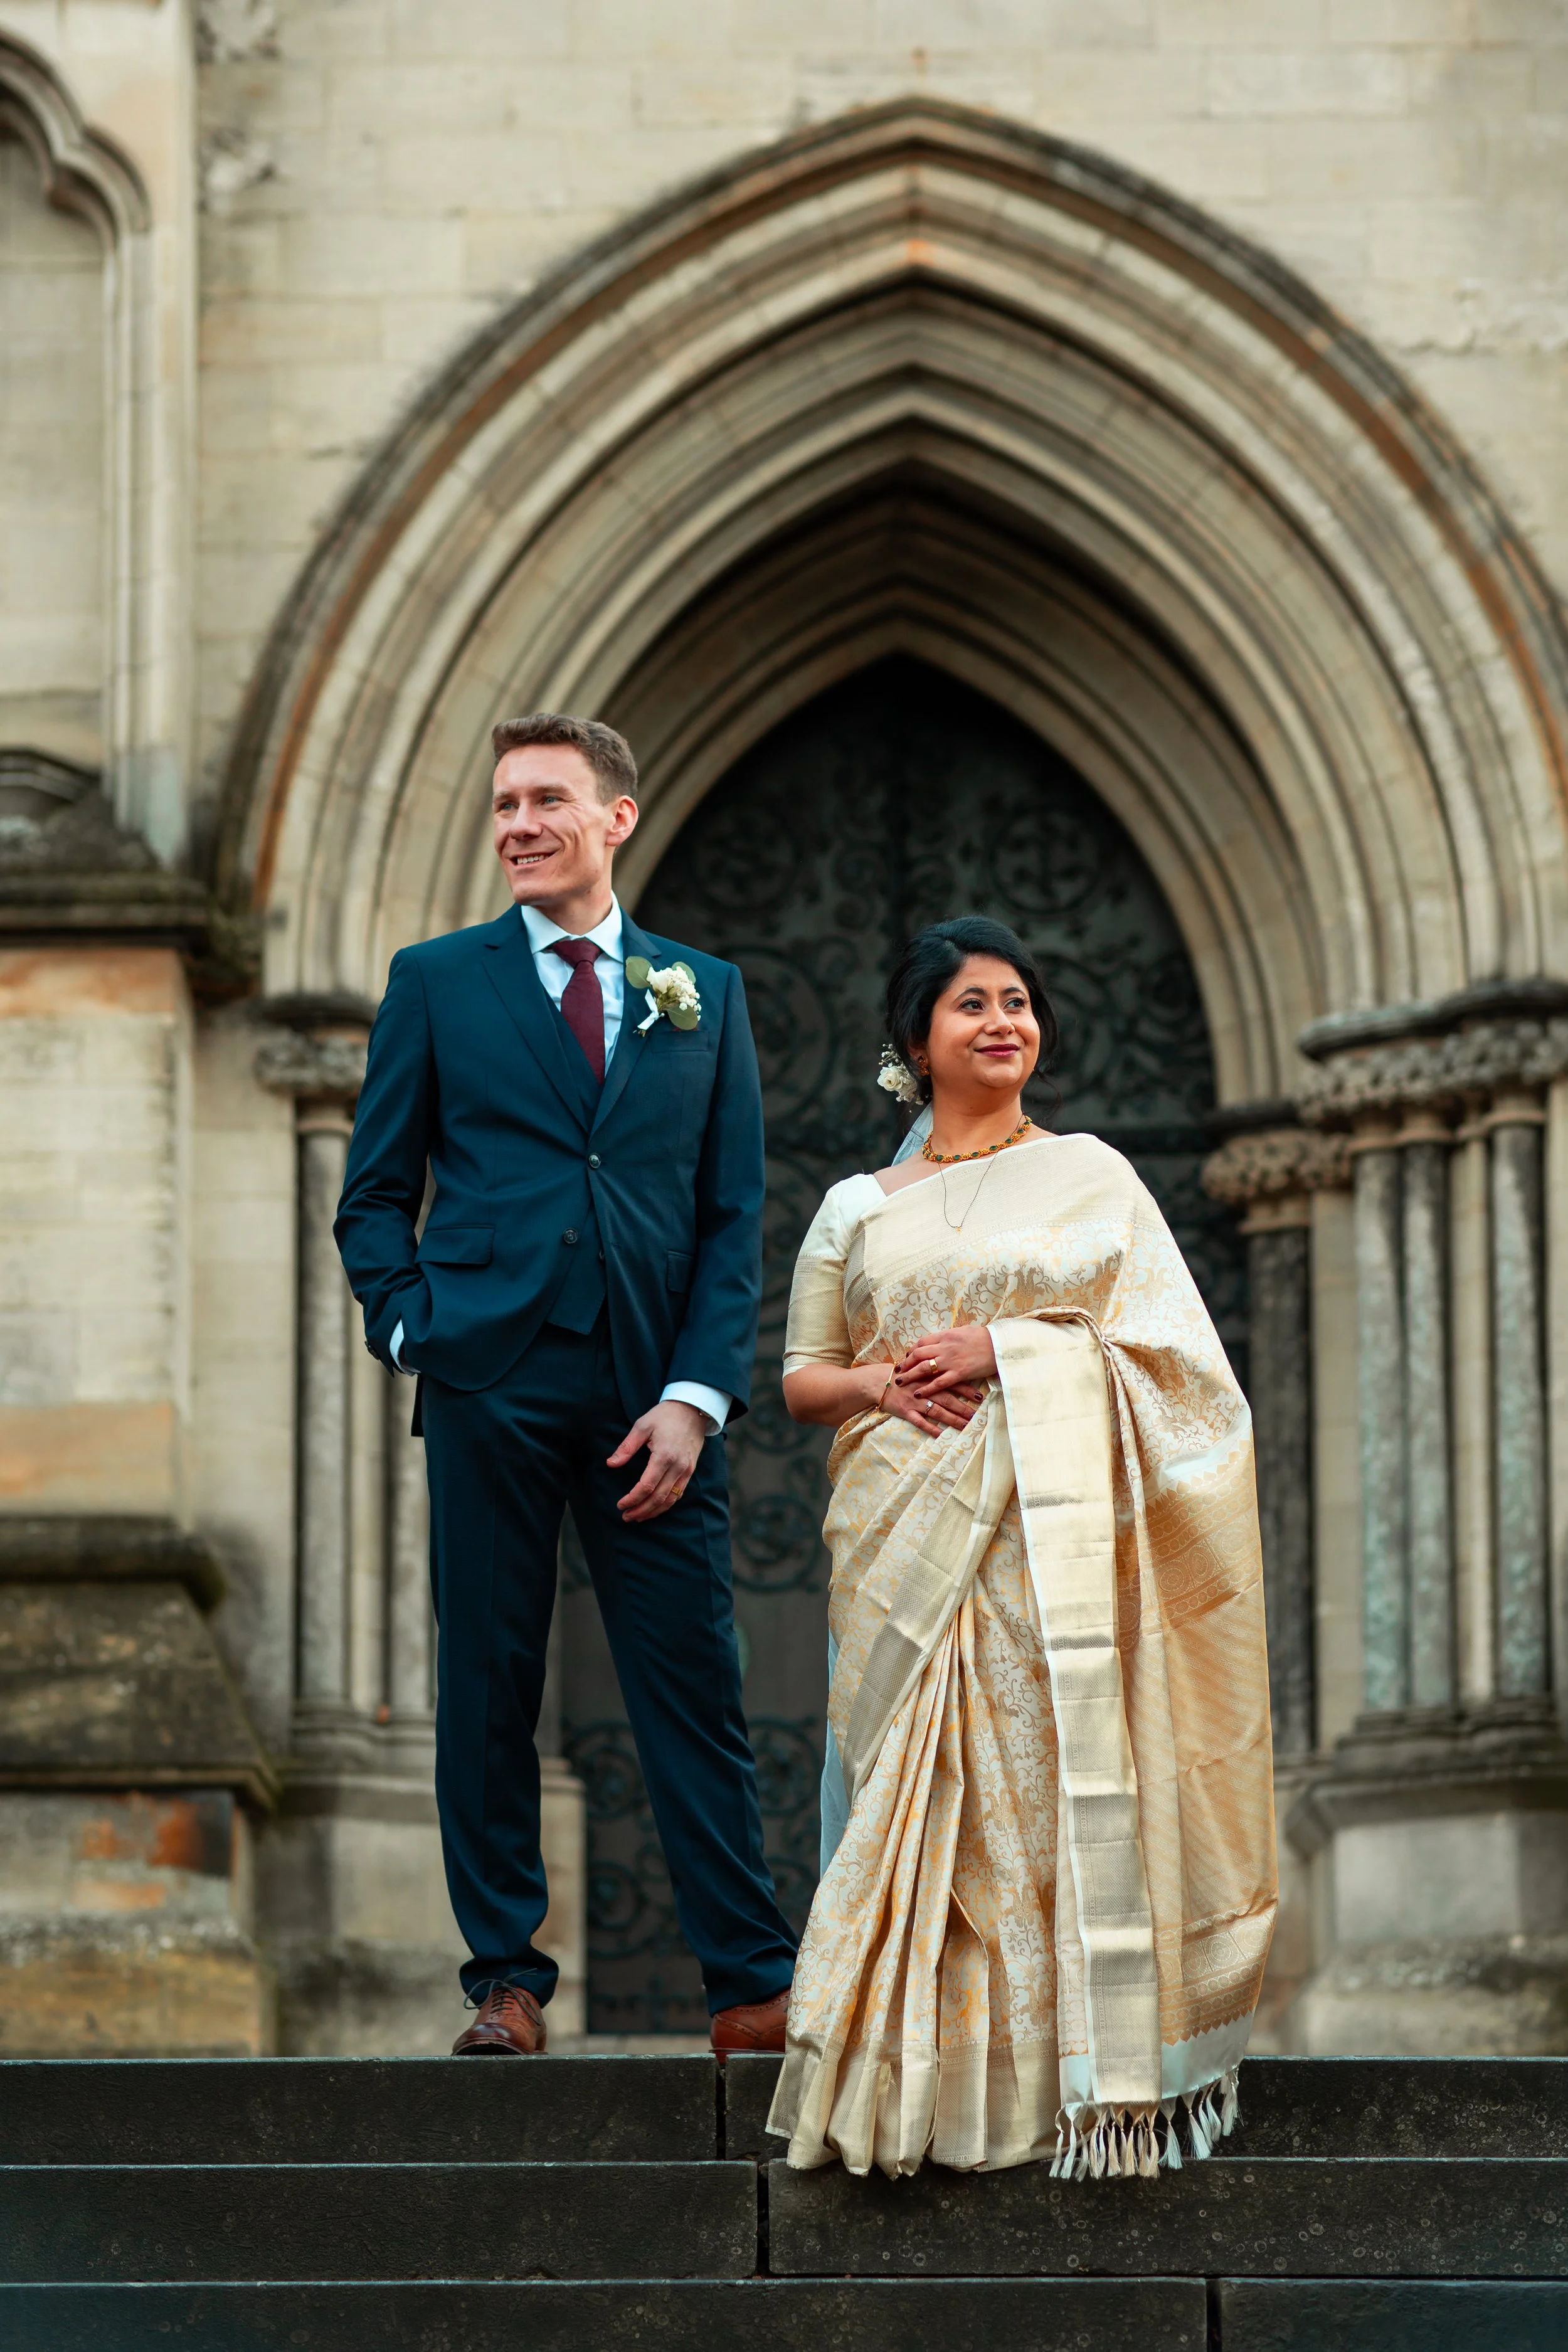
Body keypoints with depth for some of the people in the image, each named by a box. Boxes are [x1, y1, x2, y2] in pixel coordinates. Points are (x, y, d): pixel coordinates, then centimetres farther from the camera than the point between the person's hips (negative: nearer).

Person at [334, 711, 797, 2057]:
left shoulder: (705, 993, 13)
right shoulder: (437, 982, 10)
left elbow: (736, 1214, 10)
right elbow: (375, 1194, 12)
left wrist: (695, 1395, -2)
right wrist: (412, 1328, -5)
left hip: (653, 1396, 1)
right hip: (491, 1387, 0)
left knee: (696, 1692, -2)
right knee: (488, 1690, 2)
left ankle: (756, 1992, 1)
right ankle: (507, 1984, 9)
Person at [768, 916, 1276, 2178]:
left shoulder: (1090, 1173, 11)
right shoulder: (858, 1207, 17)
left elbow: (1164, 1340, 3)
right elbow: (801, 1377, 16)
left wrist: (1003, 1349, -9)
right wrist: (877, 1383, -6)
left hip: (1051, 1533, -2)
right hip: (906, 1538, 2)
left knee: (1049, 1772, -9)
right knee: (914, 1784, -5)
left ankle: (1058, 2073, -5)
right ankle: (920, 2079, -2)